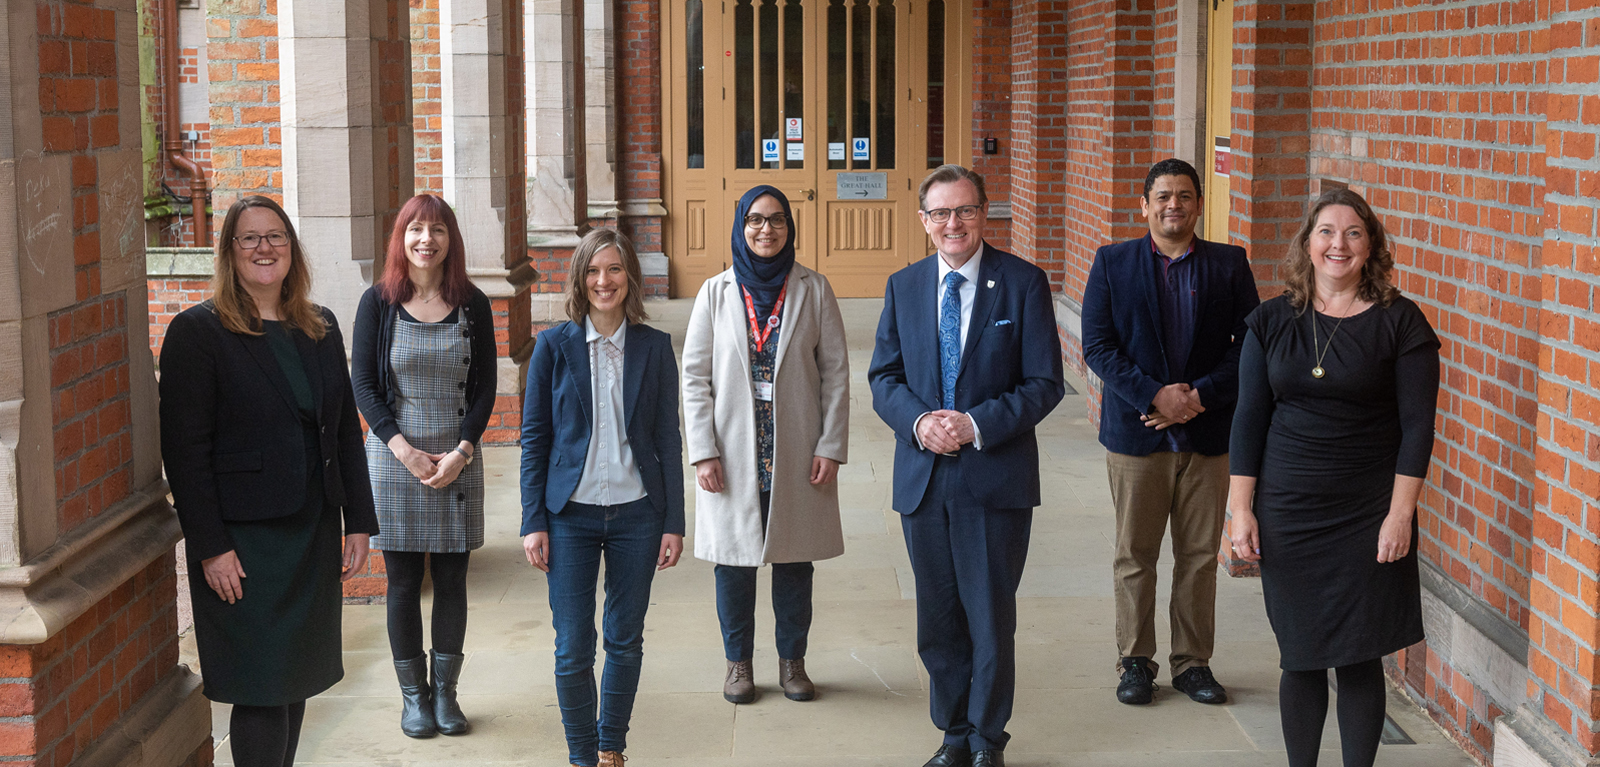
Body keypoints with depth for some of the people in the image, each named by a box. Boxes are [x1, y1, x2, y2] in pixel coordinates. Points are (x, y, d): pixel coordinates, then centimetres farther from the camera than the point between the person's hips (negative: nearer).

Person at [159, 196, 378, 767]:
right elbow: (185, 449, -11)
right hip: (244, 541, -6)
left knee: (295, 682, 12)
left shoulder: (320, 329, 11)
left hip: (314, 532, 6)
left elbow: (346, 431, 14)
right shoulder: (197, 331, -7)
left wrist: (359, 522, 7)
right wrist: (211, 547, -16)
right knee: (261, 690, -4)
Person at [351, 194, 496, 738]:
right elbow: (363, 385, -2)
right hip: (394, 458, -1)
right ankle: (413, 695, 14)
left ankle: (445, 692, 16)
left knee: (451, 579, 5)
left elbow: (484, 387, 4)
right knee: (403, 581, 3)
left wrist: (461, 451, -9)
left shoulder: (472, 305, 3)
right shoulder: (378, 302, -1)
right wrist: (404, 450, -11)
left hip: (457, 461, 1)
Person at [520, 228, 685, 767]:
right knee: (573, 649, 0)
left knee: (625, 641, 10)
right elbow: (534, 438, 1)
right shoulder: (554, 346, -1)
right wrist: (533, 523, -4)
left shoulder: (654, 347, 2)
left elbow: (667, 439, 5)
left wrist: (673, 522, 1)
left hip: (637, 513, 1)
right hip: (571, 514, -1)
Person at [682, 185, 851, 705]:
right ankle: (739, 663, 22)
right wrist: (703, 451, -7)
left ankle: (792, 660, 24)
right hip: (734, 456, 0)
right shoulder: (717, 292, 1)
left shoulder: (813, 290, 1)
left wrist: (831, 446, -5)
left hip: (797, 455, 0)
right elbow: (695, 375, 1)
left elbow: (835, 371, 1)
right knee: (734, 558, 7)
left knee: (795, 557, 8)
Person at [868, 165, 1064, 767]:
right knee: (938, 619, 12)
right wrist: (918, 420, -12)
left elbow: (1045, 383, -6)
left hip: (996, 475, -3)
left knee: (991, 616, 4)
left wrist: (977, 425, -17)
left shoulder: (1024, 283, -4)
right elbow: (884, 377, 9)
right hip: (923, 476, 3)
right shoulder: (903, 286, 8)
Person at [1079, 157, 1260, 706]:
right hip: (1136, 433, -1)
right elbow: (1097, 346, -4)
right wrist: (1155, 395, -15)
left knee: (1200, 555, 7)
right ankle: (1136, 662, 18)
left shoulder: (1229, 265, 4)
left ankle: (1193, 662, 19)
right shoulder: (1112, 263, 2)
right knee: (1134, 556, 6)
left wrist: (1200, 396, -13)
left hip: (1208, 434, 1)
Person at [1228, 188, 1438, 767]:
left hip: (1369, 517, -2)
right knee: (1300, 659, 7)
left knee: (1359, 660, 2)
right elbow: (1249, 420, 6)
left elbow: (1417, 426, -4)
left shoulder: (1399, 322, -3)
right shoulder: (1271, 321, 5)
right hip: (1288, 513, 2)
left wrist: (1400, 514, -10)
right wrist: (1241, 509, 1)